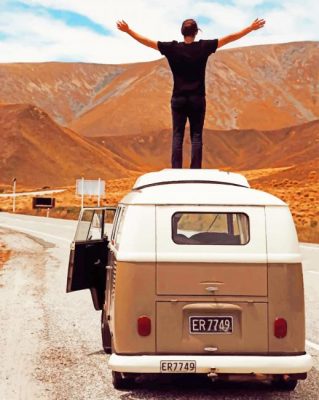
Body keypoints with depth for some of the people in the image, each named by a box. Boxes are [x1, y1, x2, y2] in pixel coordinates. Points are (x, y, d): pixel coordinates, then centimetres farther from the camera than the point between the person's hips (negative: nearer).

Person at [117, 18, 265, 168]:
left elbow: (146, 41, 2)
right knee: (196, 136, 2)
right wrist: (251, 28, 7)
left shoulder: (172, 48, -4)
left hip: (178, 99, 0)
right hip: (197, 99, 0)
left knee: (177, 136, 3)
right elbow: (229, 38, 0)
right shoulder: (203, 47, -4)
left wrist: (128, 30, 14)